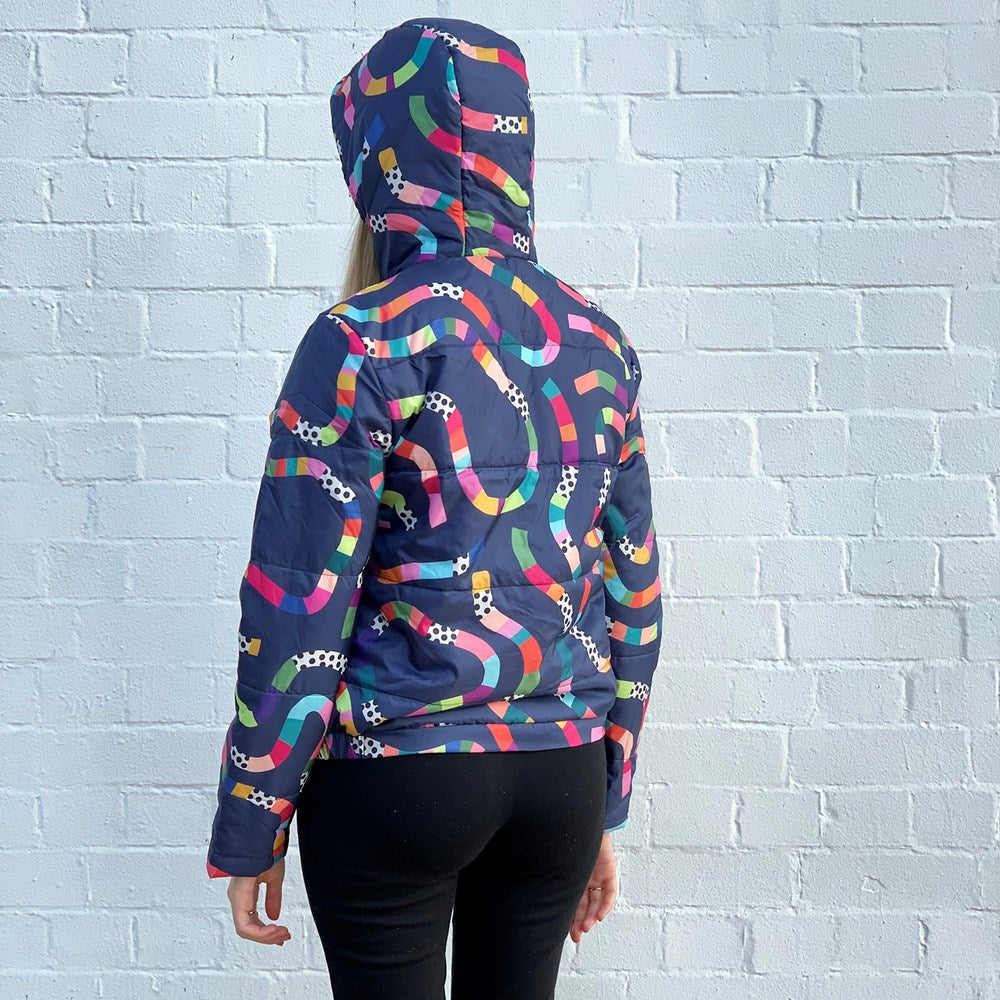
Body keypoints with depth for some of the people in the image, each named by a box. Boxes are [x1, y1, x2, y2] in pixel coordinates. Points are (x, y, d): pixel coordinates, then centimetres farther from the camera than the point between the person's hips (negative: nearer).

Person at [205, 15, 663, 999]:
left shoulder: (366, 339, -12)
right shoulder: (598, 344, 5)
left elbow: (300, 607, -14)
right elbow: (633, 593, 9)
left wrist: (248, 833, -4)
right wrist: (605, 808, 18)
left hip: (393, 777, -5)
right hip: (564, 773, 5)